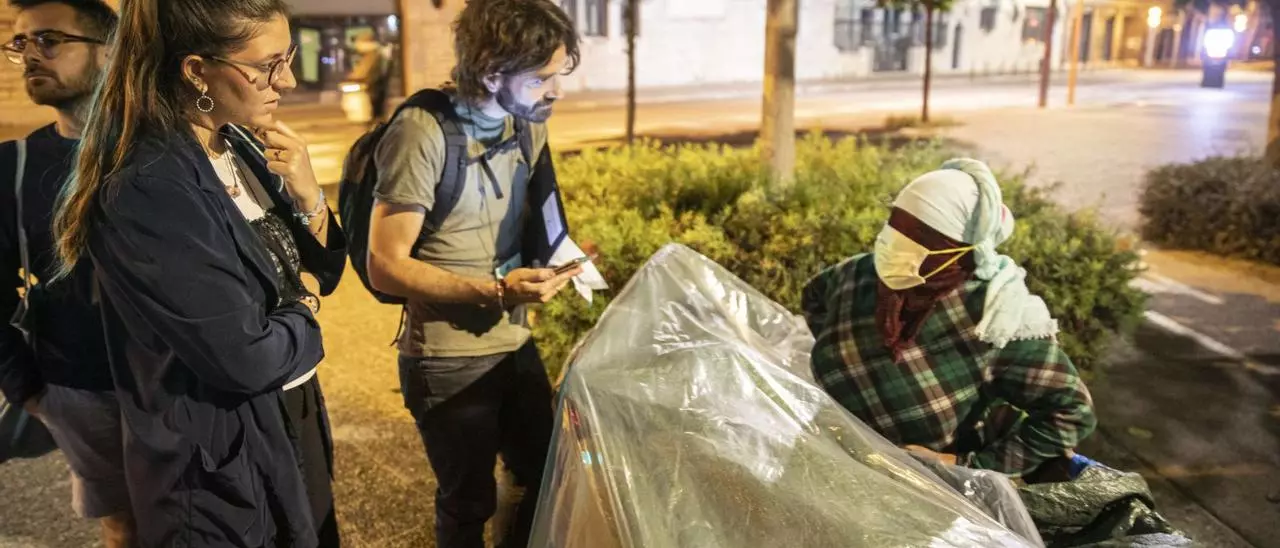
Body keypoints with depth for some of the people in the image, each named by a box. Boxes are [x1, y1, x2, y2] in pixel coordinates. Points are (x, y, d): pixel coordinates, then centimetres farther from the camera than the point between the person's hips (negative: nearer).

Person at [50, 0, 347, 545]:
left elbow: (322, 270, 7)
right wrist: (303, 309, -7)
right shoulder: (147, 192, -26)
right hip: (223, 463, -8)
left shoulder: (240, 147, -1)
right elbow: (247, 358, -27)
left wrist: (308, 197, -11)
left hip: (293, 419, 8)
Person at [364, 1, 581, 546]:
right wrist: (497, 292, -27)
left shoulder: (528, 124, 0)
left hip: (516, 344, 6)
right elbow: (385, 266, -20)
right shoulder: (423, 134, -21)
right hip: (449, 361, -6)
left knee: (547, 478, 18)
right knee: (469, 502, 14)